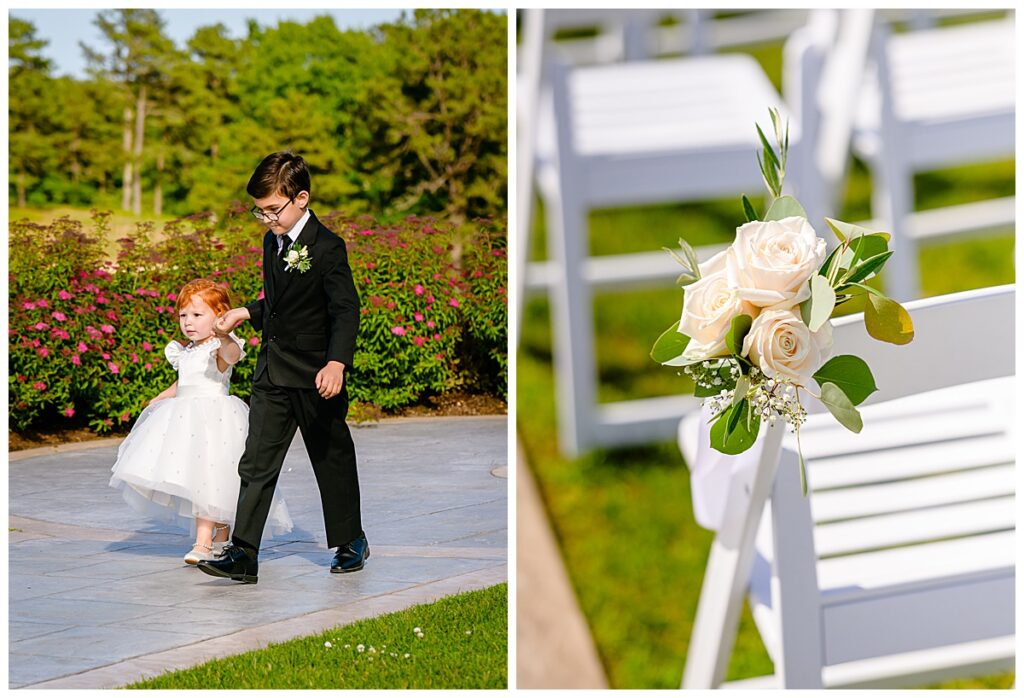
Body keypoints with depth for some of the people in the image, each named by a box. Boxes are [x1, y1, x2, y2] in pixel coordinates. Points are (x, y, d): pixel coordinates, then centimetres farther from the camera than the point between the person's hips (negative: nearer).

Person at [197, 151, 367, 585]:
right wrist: (246, 314, 14)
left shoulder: (327, 248, -15)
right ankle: (243, 555, -6)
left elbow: (346, 309, -21)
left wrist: (337, 363, -33)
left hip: (315, 374, -7)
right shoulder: (272, 242, 10)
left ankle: (351, 542, 26)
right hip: (272, 371, 7)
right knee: (257, 462, -2)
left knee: (332, 459, 9)